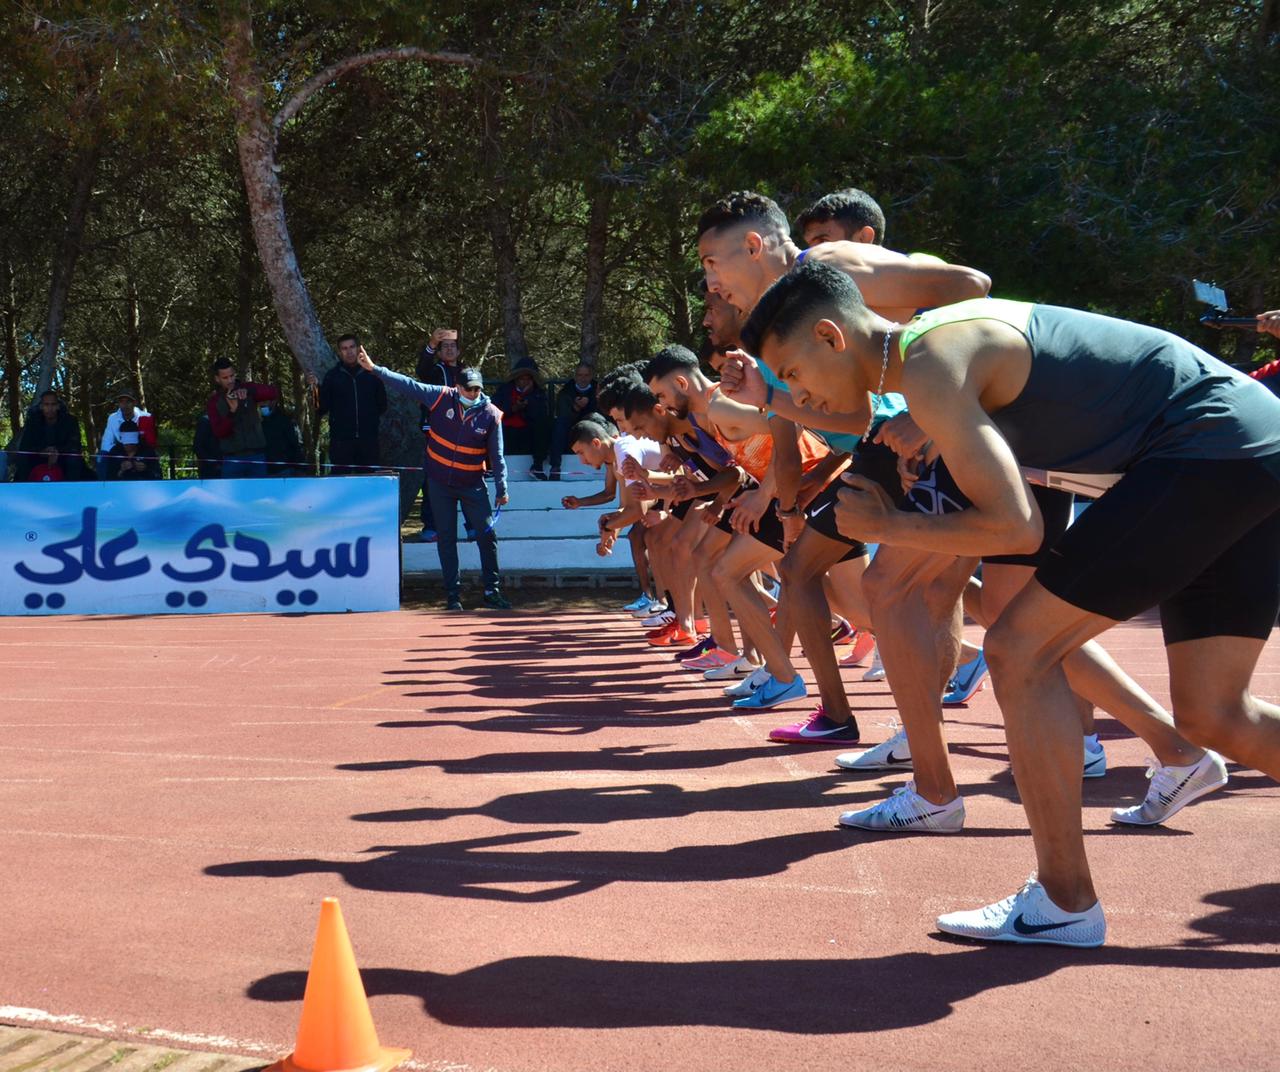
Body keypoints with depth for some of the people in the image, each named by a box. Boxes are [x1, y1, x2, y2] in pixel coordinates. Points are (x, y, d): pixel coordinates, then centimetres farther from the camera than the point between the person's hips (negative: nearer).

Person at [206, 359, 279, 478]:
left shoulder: (247, 389, 5)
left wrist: (249, 392, -24)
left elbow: (275, 393, -10)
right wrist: (232, 411, -22)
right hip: (232, 458, 0)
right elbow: (219, 432, -6)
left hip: (256, 455, 0)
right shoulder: (214, 401, 4)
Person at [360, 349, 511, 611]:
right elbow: (408, 385, -7)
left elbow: (496, 456, -4)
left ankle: (492, 592, 10)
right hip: (440, 482, 1)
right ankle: (453, 594, 13)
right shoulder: (441, 397, -9)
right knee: (446, 539, 5)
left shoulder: (491, 415, -10)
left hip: (473, 485, -1)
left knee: (487, 536, -2)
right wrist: (374, 368, -13)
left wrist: (501, 489, -6)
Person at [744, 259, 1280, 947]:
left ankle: (1064, 903, 0)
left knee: (1019, 651, -8)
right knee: (1214, 716, 13)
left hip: (1211, 448, -10)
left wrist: (886, 526, -6)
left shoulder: (928, 366, -15)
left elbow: (1015, 528, -20)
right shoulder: (939, 341, 14)